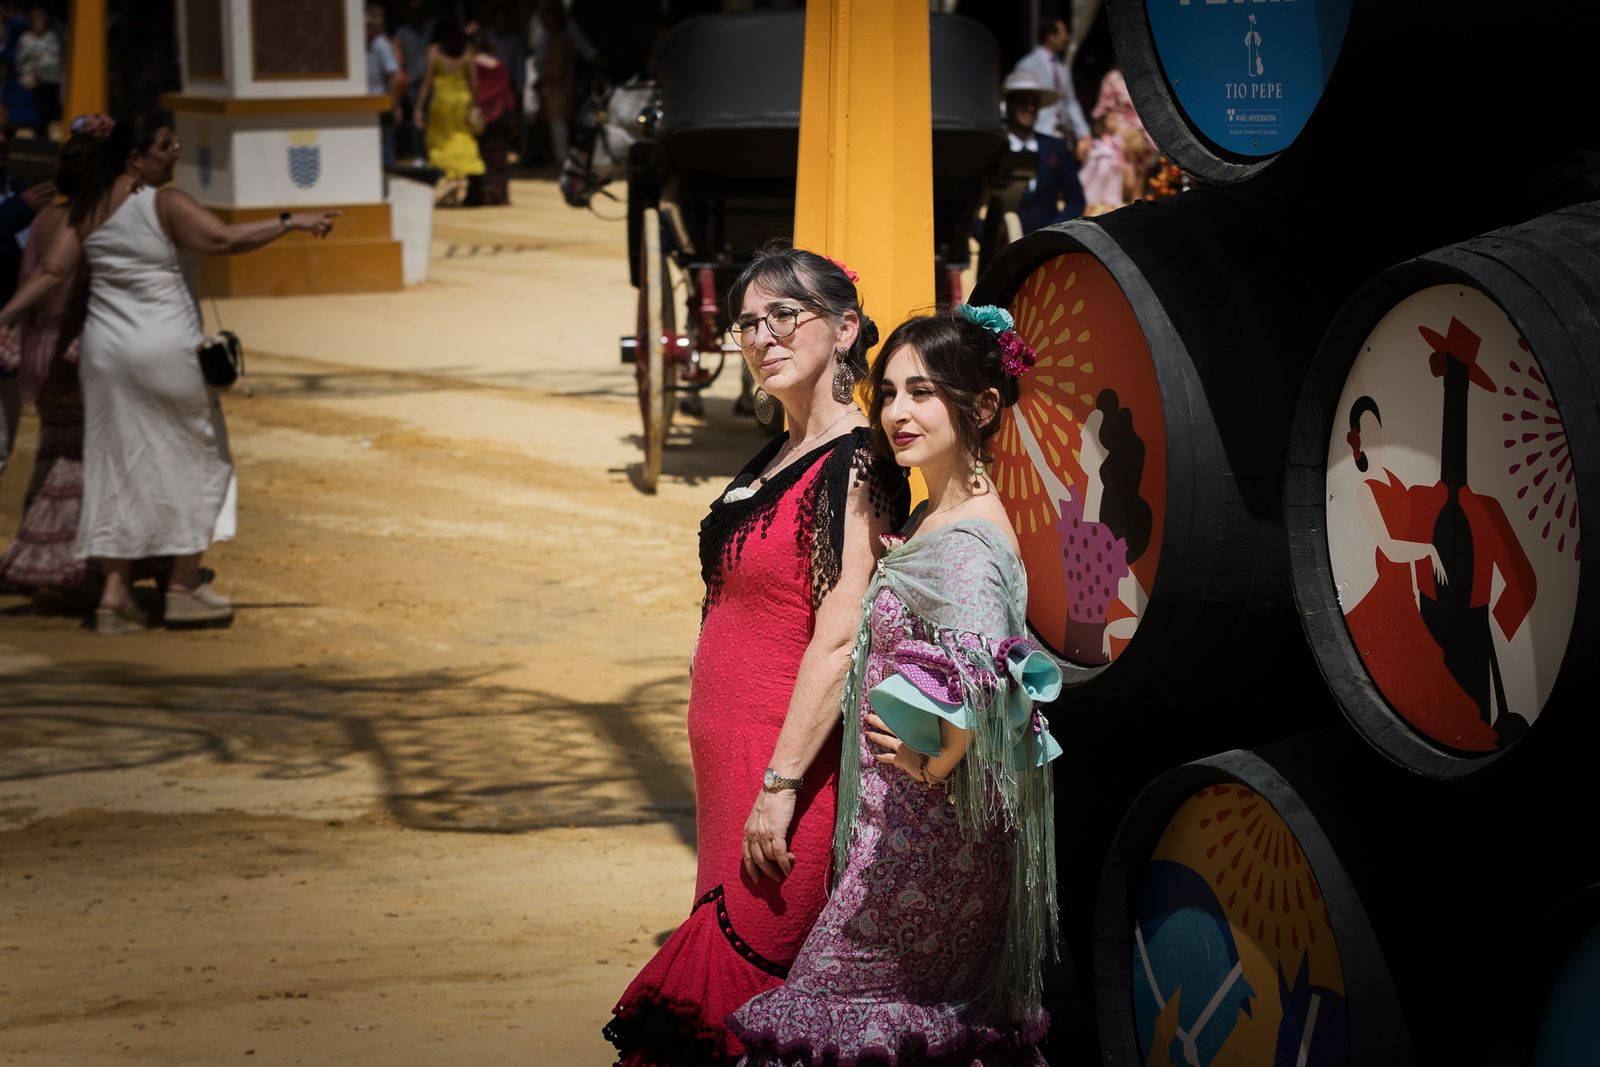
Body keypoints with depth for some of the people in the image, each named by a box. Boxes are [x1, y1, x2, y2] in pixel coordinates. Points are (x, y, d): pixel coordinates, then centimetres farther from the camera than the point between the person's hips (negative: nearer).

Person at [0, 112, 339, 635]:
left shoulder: (86, 208, 5)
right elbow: (222, 239, -22)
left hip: (104, 351, 6)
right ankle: (183, 586, 11)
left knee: (115, 465, 9)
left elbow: (52, 270, 3)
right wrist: (290, 221, -17)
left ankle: (114, 592, 4)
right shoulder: (164, 203, -12)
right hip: (165, 350, -5)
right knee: (191, 458, 9)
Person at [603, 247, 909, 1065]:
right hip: (728, 753, 9)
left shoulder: (854, 467, -14)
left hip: (787, 752, -9)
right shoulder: (777, 458, 13)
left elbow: (839, 640, -20)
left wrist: (780, 784, -22)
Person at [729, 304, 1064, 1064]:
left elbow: (979, 680, -35)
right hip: (912, 825, 9)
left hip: (927, 829, -9)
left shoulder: (967, 540, -21)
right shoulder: (935, 518, 10)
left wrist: (934, 766, -20)